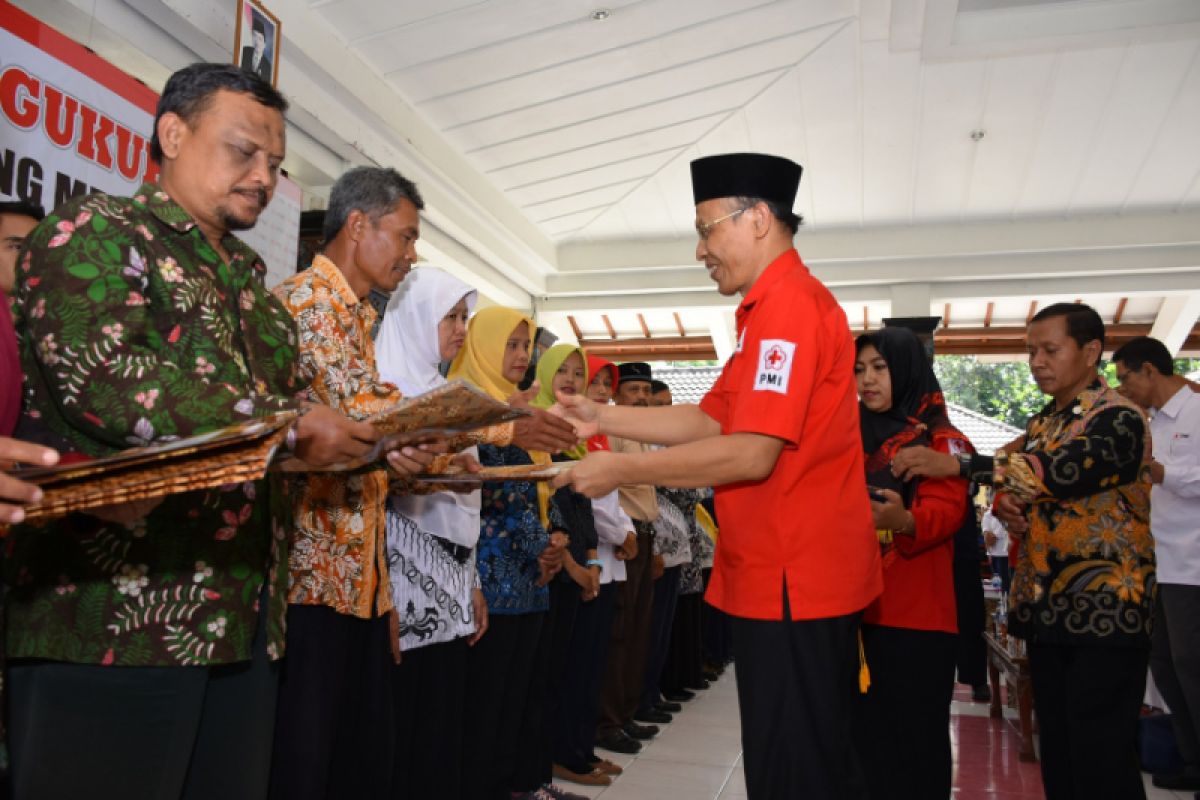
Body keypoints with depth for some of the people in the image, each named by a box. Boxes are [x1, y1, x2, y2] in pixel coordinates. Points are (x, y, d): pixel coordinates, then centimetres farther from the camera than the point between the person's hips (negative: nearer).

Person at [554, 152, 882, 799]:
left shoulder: (789, 305, -17)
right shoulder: (773, 309, 18)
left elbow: (751, 455, -23)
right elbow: (710, 420, 15)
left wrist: (621, 470, -16)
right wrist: (603, 418, 7)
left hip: (792, 582, -10)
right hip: (784, 577, 10)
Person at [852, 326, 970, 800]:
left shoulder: (941, 440, -2)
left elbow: (946, 512, -17)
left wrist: (901, 520, -37)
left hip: (916, 616, -5)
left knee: (914, 736, 0)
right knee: (863, 733, 10)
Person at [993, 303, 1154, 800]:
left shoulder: (1118, 418, -11)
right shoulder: (1040, 425, 15)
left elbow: (1061, 474, -27)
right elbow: (1021, 485, 18)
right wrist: (1004, 502, -7)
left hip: (1104, 614, -7)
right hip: (1046, 612, 8)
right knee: (1056, 756, 14)